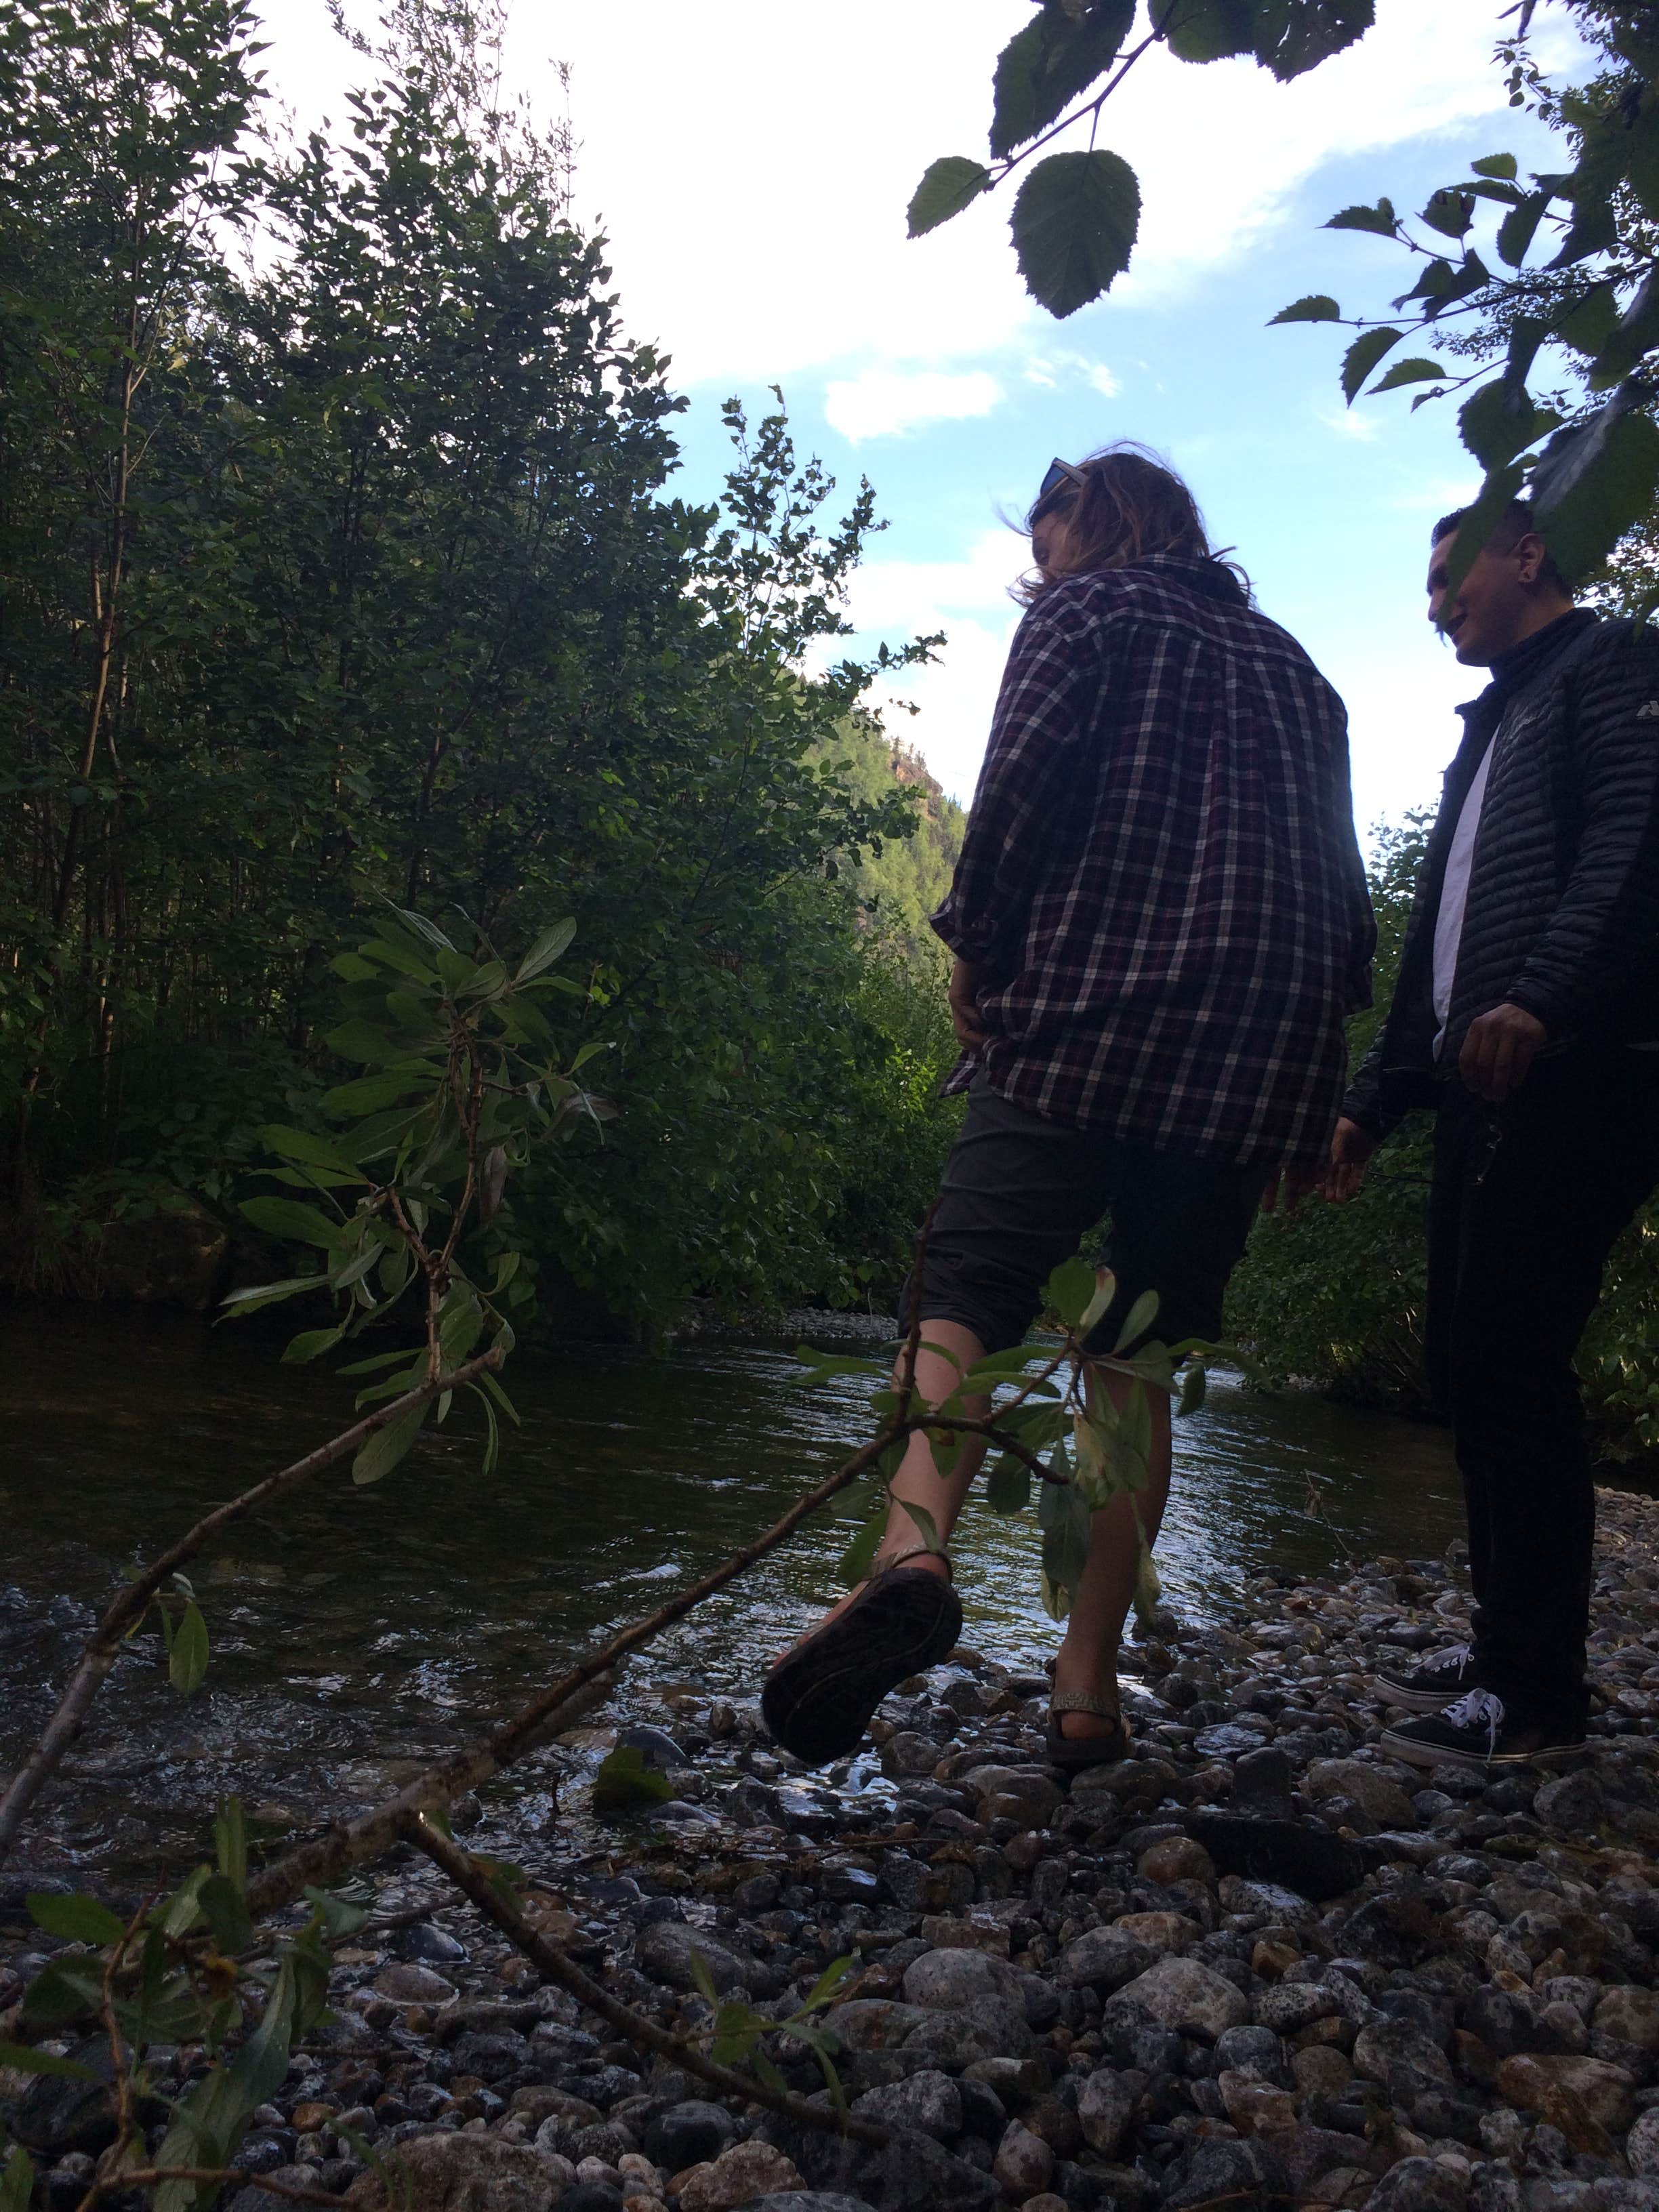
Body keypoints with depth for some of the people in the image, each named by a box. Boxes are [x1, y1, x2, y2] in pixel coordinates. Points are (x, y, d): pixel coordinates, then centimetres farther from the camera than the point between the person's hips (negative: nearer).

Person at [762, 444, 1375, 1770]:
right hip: (1256, 1060, 5)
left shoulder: (1085, 610, 11)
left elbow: (1023, 781, -7)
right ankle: (1089, 1681, 4)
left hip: (1085, 1016, -5)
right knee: (1140, 1352, 7)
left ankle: (914, 1549, -40)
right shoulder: (1290, 665, 26)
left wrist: (974, 946, 4)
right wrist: (1317, 1082, 23)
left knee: (972, 1288, -12)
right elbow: (1340, 877, 21)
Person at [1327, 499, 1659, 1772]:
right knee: (1465, 1355, 8)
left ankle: (1540, 1694, -4)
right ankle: (1507, 1645, 18)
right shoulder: (1491, 728, 30)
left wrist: (1542, 997, -30)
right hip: (1486, 1087, 9)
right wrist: (1376, 1100, 23)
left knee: (1510, 1357, -12)